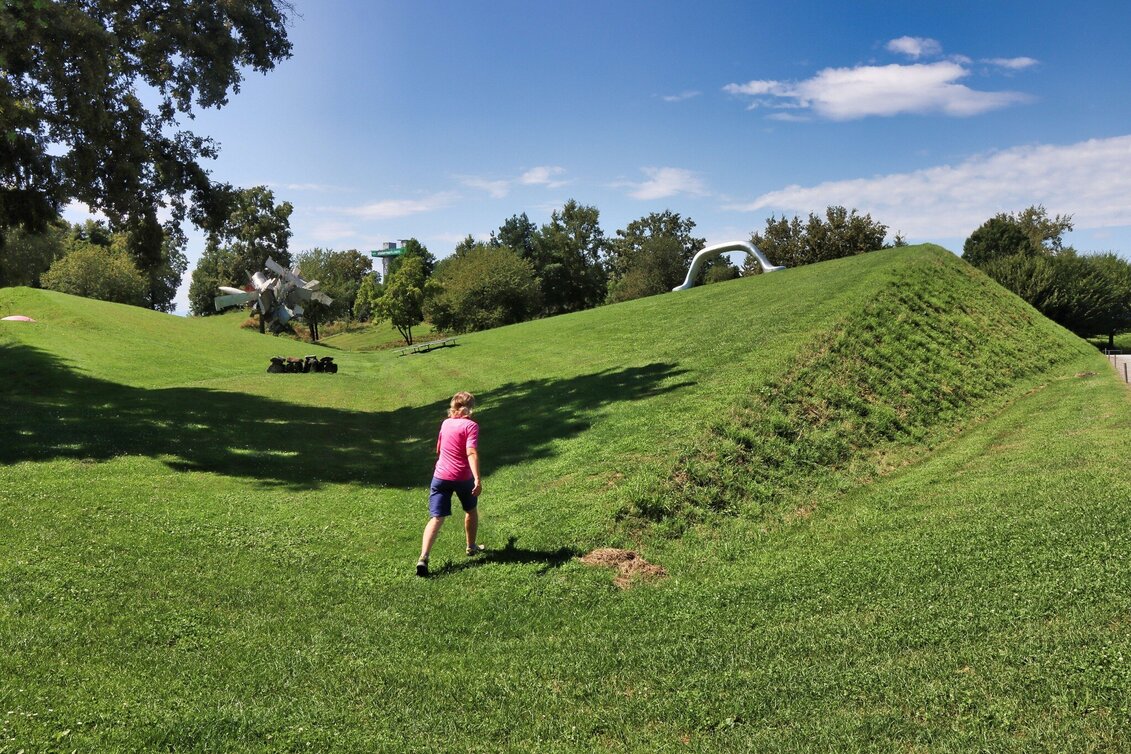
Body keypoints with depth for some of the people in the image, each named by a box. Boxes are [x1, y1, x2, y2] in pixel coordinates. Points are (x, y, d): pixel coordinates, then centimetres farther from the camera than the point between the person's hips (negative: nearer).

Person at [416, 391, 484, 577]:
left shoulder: (445, 423, 9)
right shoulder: (470, 425, -9)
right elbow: (471, 453, -22)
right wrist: (477, 479, -28)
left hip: (440, 476, 4)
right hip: (463, 477, -3)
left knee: (437, 518, -2)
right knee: (471, 510, 24)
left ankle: (423, 558, -19)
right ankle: (471, 546, 40)